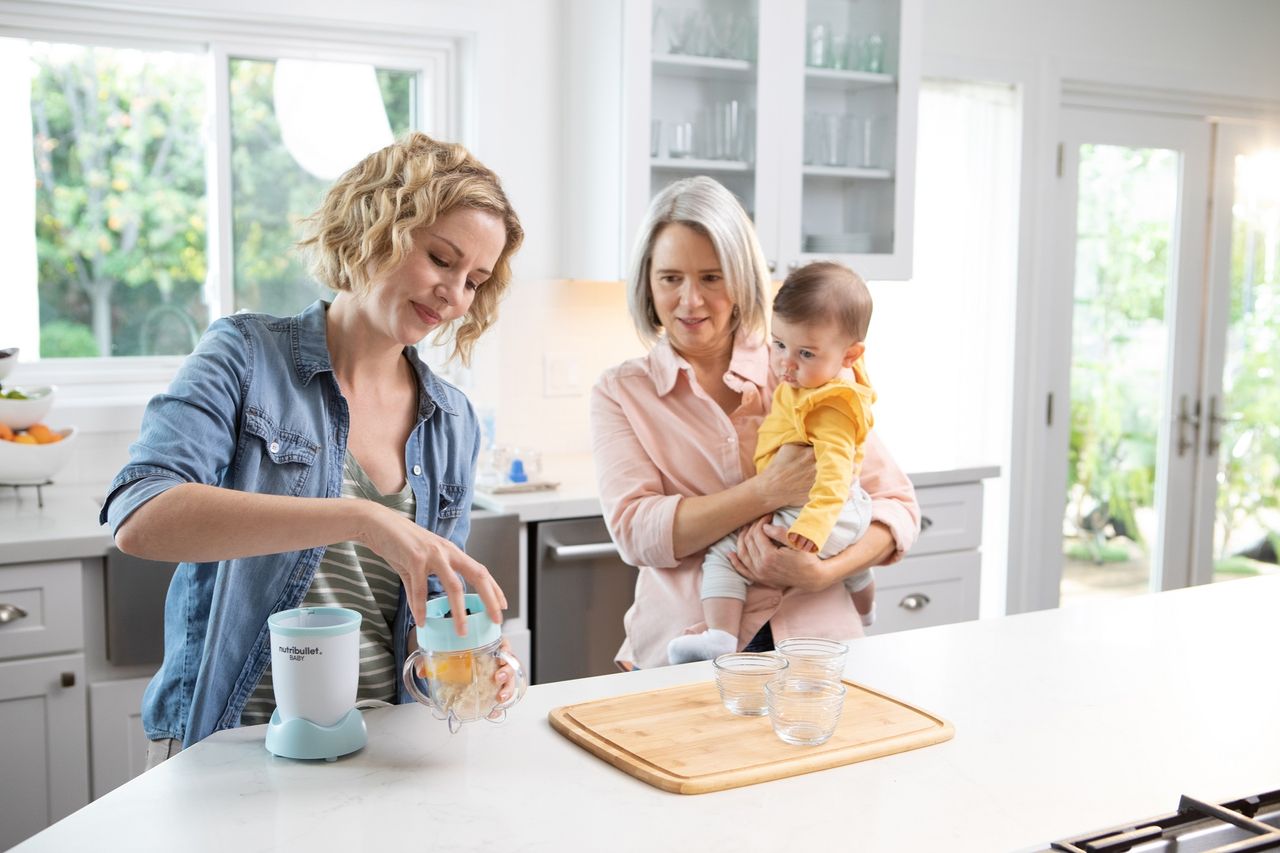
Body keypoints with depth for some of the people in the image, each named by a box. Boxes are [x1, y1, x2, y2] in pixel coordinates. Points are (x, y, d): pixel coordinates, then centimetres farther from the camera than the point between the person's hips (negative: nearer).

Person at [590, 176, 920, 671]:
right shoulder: (620, 393, 8)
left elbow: (897, 505, 7)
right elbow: (635, 531, -7)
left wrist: (821, 573, -12)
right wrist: (769, 491, -18)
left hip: (812, 642, 0)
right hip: (679, 654, 0)